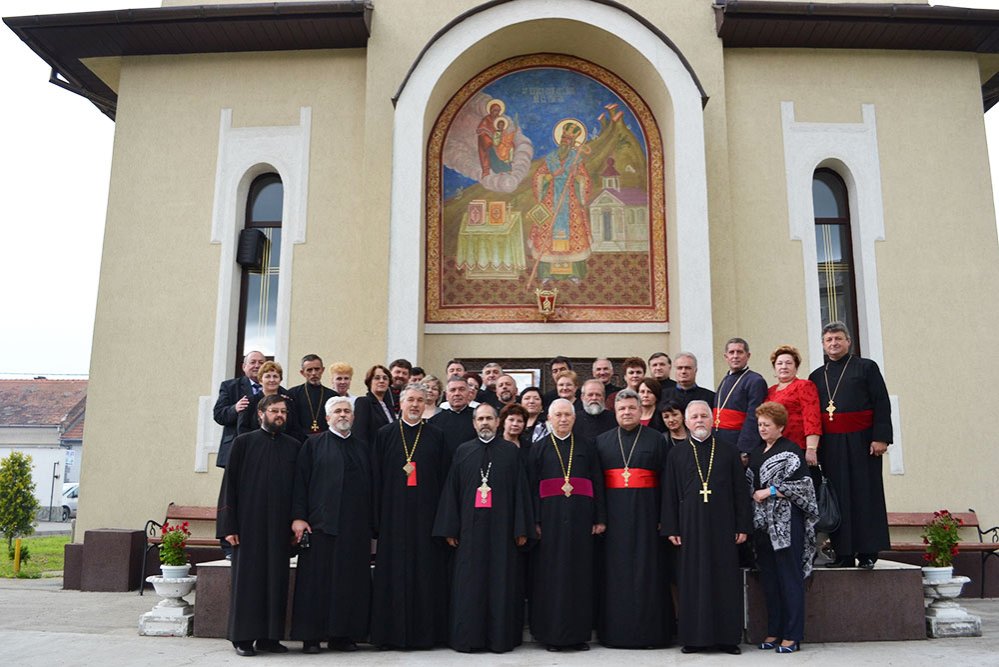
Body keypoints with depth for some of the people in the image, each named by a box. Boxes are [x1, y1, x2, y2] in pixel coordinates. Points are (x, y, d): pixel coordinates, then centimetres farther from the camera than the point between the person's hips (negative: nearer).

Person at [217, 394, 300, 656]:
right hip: (249, 523, -2)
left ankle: (269, 636, 15)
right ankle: (243, 637, 11)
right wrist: (229, 526, -7)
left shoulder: (294, 447, 9)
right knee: (247, 576, 2)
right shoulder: (243, 442, 1)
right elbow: (229, 483, -1)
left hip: (280, 524, 3)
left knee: (276, 578, 5)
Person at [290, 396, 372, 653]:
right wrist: (298, 517, -10)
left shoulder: (362, 448, 17)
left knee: (352, 581, 3)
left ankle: (343, 634, 12)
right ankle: (311, 636, 6)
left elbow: (370, 486, 15)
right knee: (317, 580, -2)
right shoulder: (313, 444, 6)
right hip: (321, 524, -3)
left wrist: (371, 523, 8)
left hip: (356, 527, 4)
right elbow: (300, 481, 0)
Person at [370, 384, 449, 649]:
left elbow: (443, 477, 5)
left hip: (426, 514, 0)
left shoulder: (436, 435, 8)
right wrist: (377, 517, -3)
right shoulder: (385, 434, 7)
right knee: (394, 573, 2)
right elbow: (376, 477, 4)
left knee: (426, 572, 2)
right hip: (394, 513, 0)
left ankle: (425, 631, 11)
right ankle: (392, 633, 11)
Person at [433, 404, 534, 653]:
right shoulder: (463, 451, 8)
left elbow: (520, 491, 2)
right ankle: (467, 637, 12)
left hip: (502, 528, -1)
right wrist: (449, 529, 1)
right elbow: (451, 491, 6)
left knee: (501, 583, 3)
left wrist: (521, 529, -4)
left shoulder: (511, 451, 5)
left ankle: (500, 636, 13)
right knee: (469, 584, 3)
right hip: (470, 528, 1)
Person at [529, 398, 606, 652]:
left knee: (580, 573, 4)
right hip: (550, 517, -1)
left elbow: (597, 483, 7)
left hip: (580, 517, 1)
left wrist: (600, 518, 0)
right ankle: (551, 633, 9)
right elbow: (532, 487, 1)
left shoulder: (586, 446, 10)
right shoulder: (539, 448, 7)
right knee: (551, 575, 1)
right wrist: (535, 522, -8)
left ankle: (579, 633, 13)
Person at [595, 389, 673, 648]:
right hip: (613, 516, 2)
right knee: (615, 572, 3)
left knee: (647, 571, 1)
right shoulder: (602, 441, 11)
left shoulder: (656, 440, 5)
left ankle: (649, 630, 9)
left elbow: (666, 479, 1)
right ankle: (614, 631, 11)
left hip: (646, 514, -1)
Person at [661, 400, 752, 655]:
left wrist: (743, 526, 0)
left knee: (726, 580, 2)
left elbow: (740, 491, 6)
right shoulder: (676, 454, 7)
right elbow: (670, 493, 5)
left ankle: (727, 637, 11)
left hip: (723, 526, 0)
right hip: (690, 527, 0)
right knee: (693, 580, 3)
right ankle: (695, 637, 11)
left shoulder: (729, 452, 7)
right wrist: (671, 528, -1)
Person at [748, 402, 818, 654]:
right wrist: (752, 494, 8)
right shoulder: (756, 452, 15)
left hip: (786, 522, -7)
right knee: (769, 577, 10)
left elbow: (802, 485, -12)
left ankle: (792, 635, 5)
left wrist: (770, 492, -13)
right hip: (763, 522, 7)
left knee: (789, 576, -2)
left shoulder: (790, 451, -7)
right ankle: (774, 631, 18)